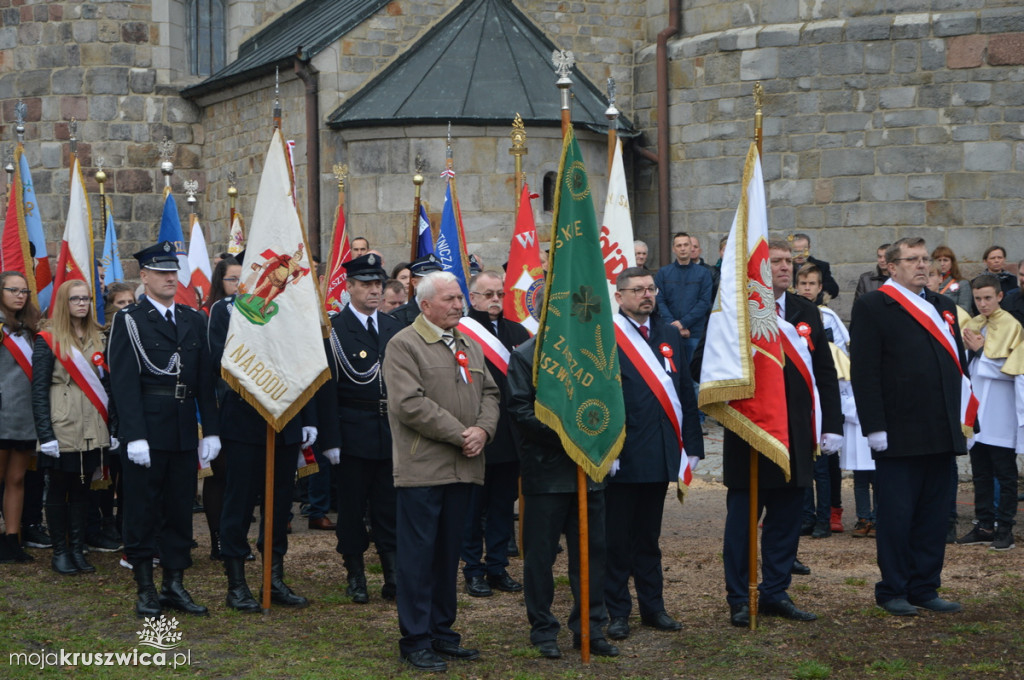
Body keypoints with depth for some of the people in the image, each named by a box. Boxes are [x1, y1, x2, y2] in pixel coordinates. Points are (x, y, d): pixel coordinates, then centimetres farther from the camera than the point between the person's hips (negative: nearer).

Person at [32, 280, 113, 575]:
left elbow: (106, 384, 11)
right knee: (58, 490, 4)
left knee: (82, 489, 8)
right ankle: (60, 552, 10)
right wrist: (46, 435, -13)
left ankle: (78, 550, 15)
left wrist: (113, 427, 4)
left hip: (91, 431, 4)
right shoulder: (48, 341, -3)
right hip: (62, 431, -4)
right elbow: (39, 391, -6)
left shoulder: (97, 339, 11)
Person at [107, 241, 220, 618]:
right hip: (147, 431, -5)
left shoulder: (194, 320, 13)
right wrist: (135, 436, -17)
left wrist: (211, 429, 5)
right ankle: (145, 590, 9)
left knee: (180, 511, 8)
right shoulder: (129, 321, -3)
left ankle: (175, 585, 16)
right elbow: (124, 384, -10)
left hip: (185, 431, 5)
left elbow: (205, 379, 12)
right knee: (143, 512, 1)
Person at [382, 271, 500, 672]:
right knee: (418, 555, -2)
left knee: (449, 553, 13)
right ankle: (415, 640, 4)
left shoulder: (470, 347, 17)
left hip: (462, 469, 7)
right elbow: (409, 404, -17)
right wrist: (459, 434, -15)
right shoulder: (404, 345, -7)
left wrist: (483, 430, -6)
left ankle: (442, 633, 21)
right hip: (422, 469, -7)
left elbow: (489, 394, 16)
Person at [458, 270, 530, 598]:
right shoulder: (459, 333, -9)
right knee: (474, 506, 5)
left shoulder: (517, 332, 11)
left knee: (504, 503, 11)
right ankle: (473, 571, 13)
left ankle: (498, 567, 21)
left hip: (510, 435, 6)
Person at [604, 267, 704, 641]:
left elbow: (685, 393, 14)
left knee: (649, 536, 15)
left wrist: (692, 444, 9)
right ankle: (617, 612, 11)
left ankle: (653, 607, 23)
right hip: (623, 456, -6)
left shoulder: (668, 335, 12)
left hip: (660, 456, 6)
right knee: (617, 538, 3)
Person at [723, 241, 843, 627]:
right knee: (743, 517, 3)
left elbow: (825, 372, 11)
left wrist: (832, 425, 5)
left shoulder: (807, 313, 11)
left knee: (786, 516, 9)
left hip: (796, 433, 5)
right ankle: (739, 600, 10)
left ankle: (776, 594, 19)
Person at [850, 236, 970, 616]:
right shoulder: (872, 307, -4)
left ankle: (925, 588, 17)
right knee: (897, 515, 0)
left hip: (941, 436, 6)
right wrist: (874, 427, -15)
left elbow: (957, 365, 19)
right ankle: (893, 592, 9)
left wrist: (960, 420, 11)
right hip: (900, 435, -6)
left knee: (934, 515, 9)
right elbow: (864, 372, -9)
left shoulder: (943, 307, 17)